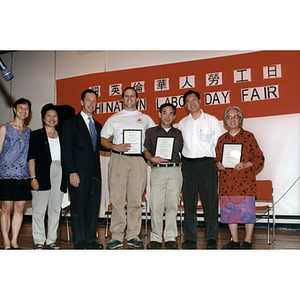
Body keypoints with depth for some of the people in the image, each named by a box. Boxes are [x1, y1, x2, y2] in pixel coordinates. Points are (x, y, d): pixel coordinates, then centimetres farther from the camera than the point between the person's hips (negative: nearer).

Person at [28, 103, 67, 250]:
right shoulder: (36, 135, 6)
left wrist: (67, 176, 7)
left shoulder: (61, 135, 16)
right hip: (43, 174, -4)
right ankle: (38, 241, 7)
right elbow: (31, 158, 0)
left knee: (55, 209, 6)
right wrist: (33, 178, -9)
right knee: (39, 209, -3)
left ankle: (51, 240, 15)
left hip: (59, 174, 4)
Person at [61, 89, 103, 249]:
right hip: (79, 173, -5)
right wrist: (72, 172, -14)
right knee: (78, 207, -1)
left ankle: (90, 239, 17)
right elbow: (67, 151, -6)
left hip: (94, 174, 6)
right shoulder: (71, 123, 1)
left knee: (93, 207, 7)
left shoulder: (97, 125, 19)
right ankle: (79, 241, 8)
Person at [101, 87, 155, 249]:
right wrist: (115, 147, -7)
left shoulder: (146, 119, 16)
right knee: (117, 198, -3)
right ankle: (117, 236, 4)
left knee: (136, 199, 1)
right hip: (118, 159, 0)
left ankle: (133, 236, 9)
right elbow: (103, 139, 11)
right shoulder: (114, 119, 14)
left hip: (138, 161, 1)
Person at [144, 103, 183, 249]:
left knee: (172, 204, 1)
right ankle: (155, 238, 5)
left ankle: (170, 237, 9)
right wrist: (152, 158, -9)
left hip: (174, 170, 1)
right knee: (156, 205, -4)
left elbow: (182, 152, 18)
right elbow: (146, 150, 10)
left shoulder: (178, 133, 16)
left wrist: (180, 163, 1)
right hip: (157, 170, -1)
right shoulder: (151, 132, 12)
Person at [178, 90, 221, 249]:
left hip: (206, 163, -2)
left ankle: (211, 239, 3)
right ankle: (190, 238, 11)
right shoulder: (182, 123, 13)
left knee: (210, 201, -5)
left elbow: (219, 143, 6)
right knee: (189, 202, 3)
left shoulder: (212, 120, 6)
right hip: (188, 164, 3)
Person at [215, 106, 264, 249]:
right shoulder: (222, 139, 14)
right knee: (228, 208, 5)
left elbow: (259, 157, 1)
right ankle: (234, 240, 17)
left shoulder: (248, 136, 3)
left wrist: (245, 165, -15)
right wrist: (218, 164, -1)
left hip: (245, 179, -4)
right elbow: (216, 157, 21)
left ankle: (248, 240, 11)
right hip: (226, 180, 4)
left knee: (247, 208, -4)